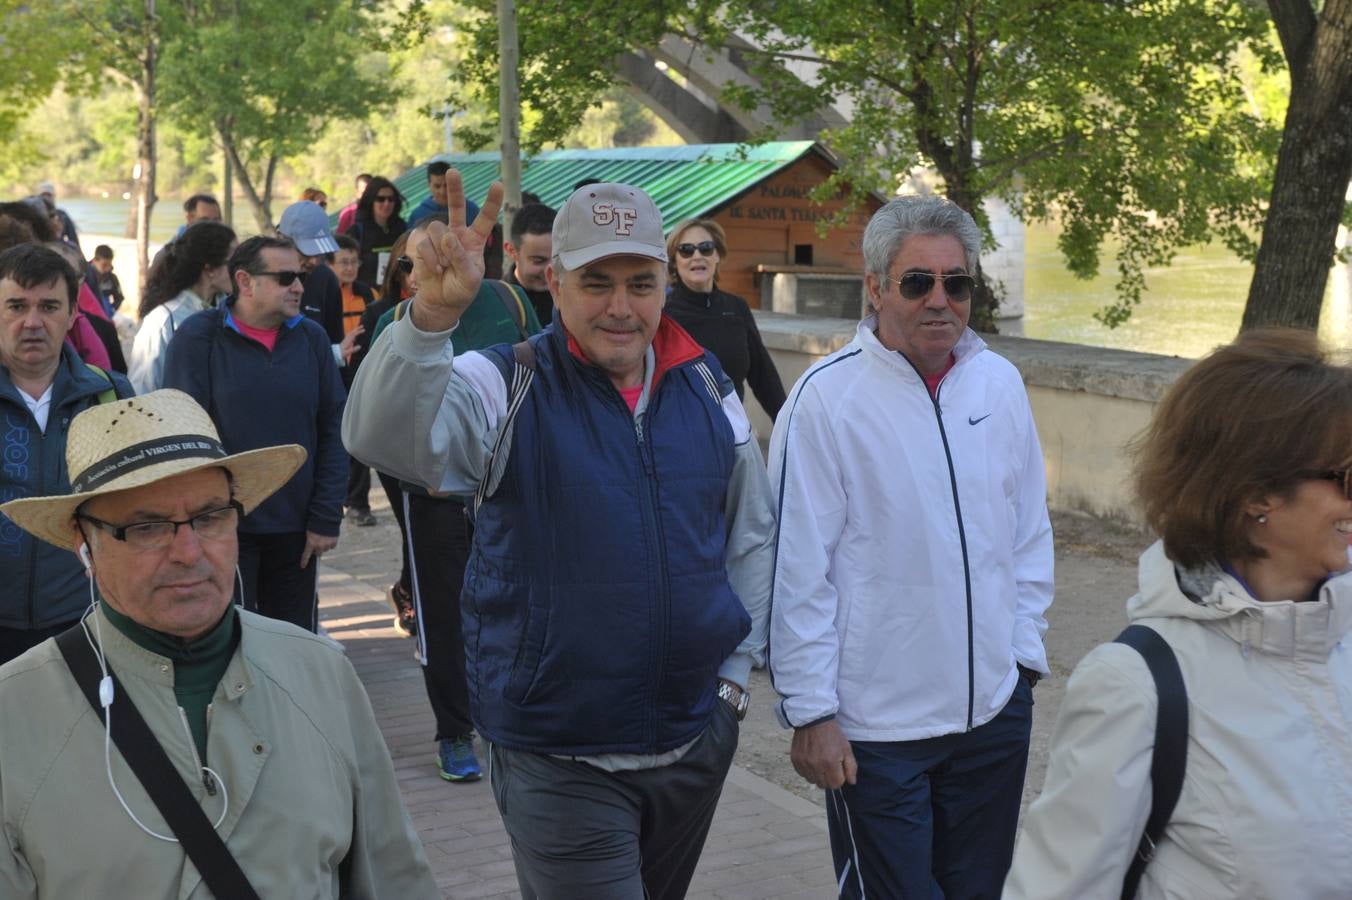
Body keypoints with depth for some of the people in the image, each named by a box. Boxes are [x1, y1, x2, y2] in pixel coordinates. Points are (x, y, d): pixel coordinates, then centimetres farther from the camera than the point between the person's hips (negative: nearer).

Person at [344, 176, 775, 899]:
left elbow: (752, 531, 14)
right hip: (560, 763, -5)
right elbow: (381, 437, -30)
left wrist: (734, 669, 10)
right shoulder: (508, 388, -11)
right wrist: (432, 314, -45)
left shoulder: (706, 386, 2)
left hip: (699, 742, 5)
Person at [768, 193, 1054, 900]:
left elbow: (1030, 532, 13)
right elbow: (798, 569, -12)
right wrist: (811, 714, -12)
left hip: (995, 709, 5)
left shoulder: (1000, 383, 3)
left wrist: (1024, 653, 10)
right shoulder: (827, 397, -13)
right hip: (875, 726, -5)